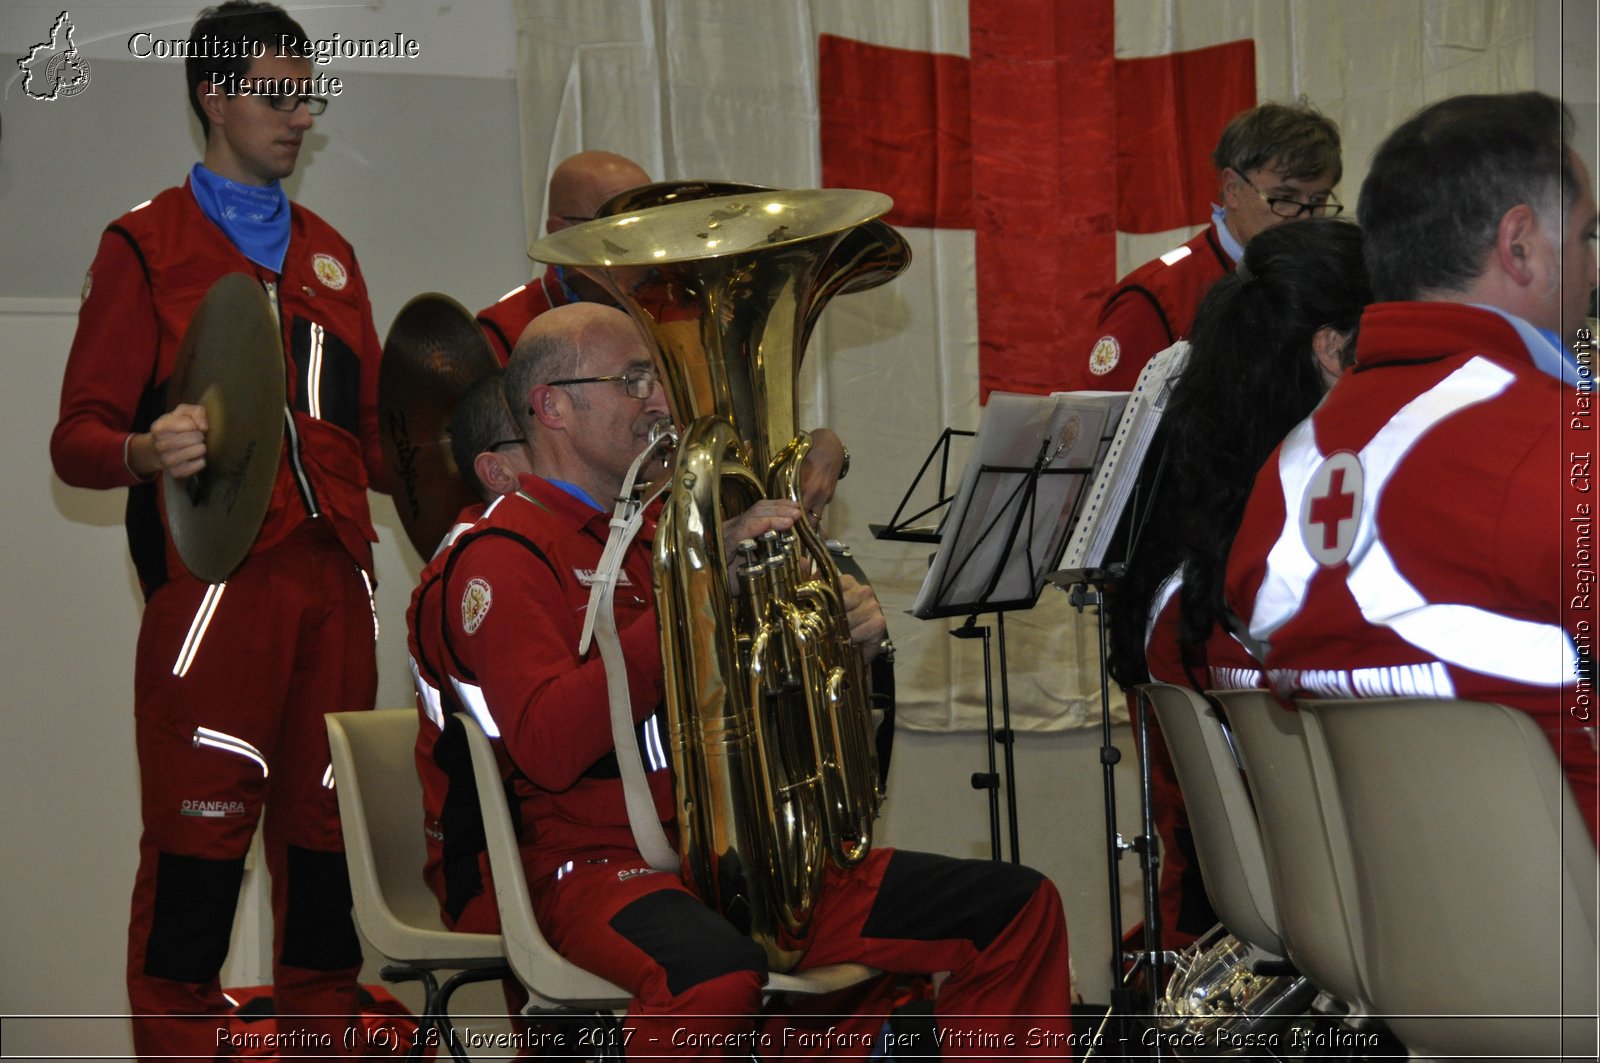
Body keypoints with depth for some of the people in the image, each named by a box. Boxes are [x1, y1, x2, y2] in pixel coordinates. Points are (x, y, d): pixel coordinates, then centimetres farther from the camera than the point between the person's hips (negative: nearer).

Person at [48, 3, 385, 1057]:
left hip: (334, 576, 5)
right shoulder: (147, 245, 6)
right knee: (199, 841, -8)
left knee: (327, 834, 7)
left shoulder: (330, 253, 23)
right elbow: (79, 435, -1)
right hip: (217, 577, -5)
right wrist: (145, 451, -23)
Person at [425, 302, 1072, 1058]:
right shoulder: (502, 556, -4)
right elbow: (549, 747, -21)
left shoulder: (655, 538, 22)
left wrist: (845, 640, 3)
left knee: (1020, 910, -1)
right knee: (717, 974, -42)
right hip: (604, 863, -8)